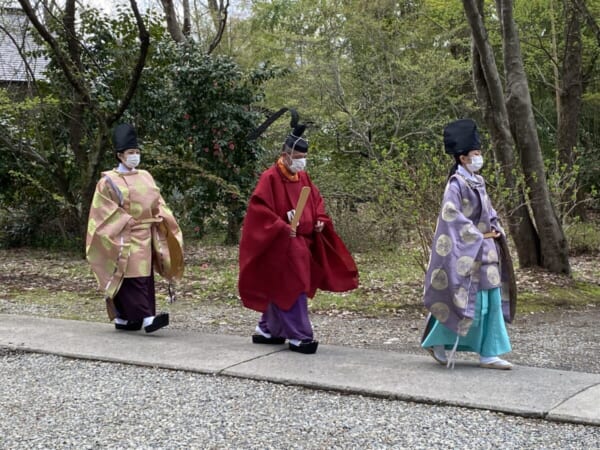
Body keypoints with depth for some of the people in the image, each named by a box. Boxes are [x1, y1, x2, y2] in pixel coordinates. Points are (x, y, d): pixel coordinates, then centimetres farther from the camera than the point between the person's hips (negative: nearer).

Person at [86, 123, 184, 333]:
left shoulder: (145, 177, 14)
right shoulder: (109, 181, -2)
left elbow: (156, 202, 14)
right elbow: (105, 208, -7)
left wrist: (161, 217, -4)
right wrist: (125, 220, -15)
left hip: (144, 235, 7)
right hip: (124, 236, -6)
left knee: (144, 275, 5)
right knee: (133, 276, -14)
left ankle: (122, 318, 14)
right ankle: (146, 318, -23)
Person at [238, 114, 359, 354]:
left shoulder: (303, 178, 11)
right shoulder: (270, 178, -12)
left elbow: (316, 202, 20)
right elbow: (259, 209, -17)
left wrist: (320, 222, 1)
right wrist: (282, 227, -24)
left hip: (302, 243, 8)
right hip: (280, 245, -8)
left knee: (280, 290, 15)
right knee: (291, 289, -7)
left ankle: (267, 330, 27)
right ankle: (299, 337, -2)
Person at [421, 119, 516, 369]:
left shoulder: (478, 182, 12)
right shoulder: (456, 184, -13)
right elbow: (451, 216, -20)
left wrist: (495, 230, 1)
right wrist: (478, 236, -16)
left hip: (485, 250, 9)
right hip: (466, 250, -9)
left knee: (490, 301, 6)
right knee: (464, 299, -5)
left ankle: (488, 355, 10)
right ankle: (436, 342, 13)